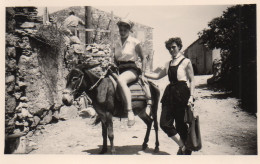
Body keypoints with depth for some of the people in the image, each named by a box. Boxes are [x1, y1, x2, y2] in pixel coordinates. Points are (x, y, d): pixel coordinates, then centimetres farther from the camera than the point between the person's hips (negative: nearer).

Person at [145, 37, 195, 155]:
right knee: (165, 123, -1)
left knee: (180, 125, 0)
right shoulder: (168, 64, 18)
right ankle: (182, 146, 12)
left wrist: (191, 96, -11)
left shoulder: (186, 62, 1)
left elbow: (192, 81, -1)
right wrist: (143, 73, 16)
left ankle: (186, 149, 19)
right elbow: (158, 76, 23)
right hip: (169, 94, 6)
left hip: (182, 93, -6)